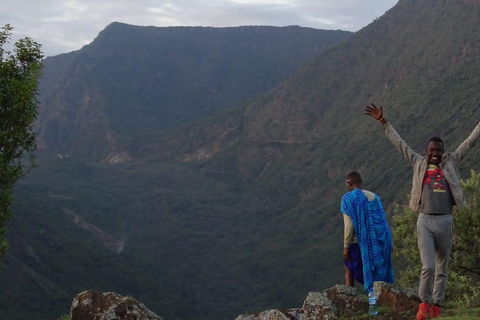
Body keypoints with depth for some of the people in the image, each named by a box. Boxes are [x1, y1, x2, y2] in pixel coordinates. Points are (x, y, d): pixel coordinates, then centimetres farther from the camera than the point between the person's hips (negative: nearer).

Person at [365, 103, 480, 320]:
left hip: (445, 221, 2)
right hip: (425, 221, -2)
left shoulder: (450, 163, 8)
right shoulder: (419, 163, 6)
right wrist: (382, 121, 7)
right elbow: (398, 143, 8)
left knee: (441, 268, 9)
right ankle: (424, 302, 7)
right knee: (428, 267, -12)